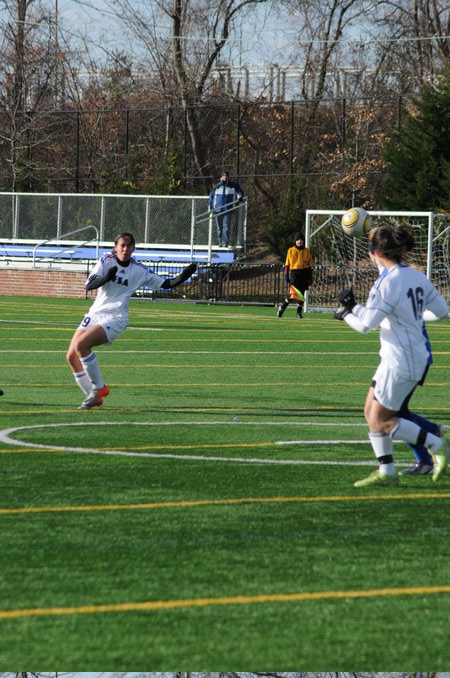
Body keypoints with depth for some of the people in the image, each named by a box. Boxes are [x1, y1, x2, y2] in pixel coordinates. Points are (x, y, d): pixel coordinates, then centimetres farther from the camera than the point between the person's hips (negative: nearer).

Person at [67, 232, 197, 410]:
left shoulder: (139, 271, -3)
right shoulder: (106, 260, 0)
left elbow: (166, 283, 2)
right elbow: (89, 285, -8)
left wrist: (183, 276, -15)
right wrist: (106, 278, -26)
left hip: (115, 318, -4)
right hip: (95, 313, 4)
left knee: (80, 344, -26)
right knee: (72, 356, -2)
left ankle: (99, 388, -13)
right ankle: (93, 397, 9)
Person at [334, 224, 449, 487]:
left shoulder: (388, 283, -20)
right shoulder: (417, 277, 5)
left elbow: (366, 324, -20)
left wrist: (347, 313, 0)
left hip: (401, 363, -9)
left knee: (382, 421, 1)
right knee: (371, 413, 15)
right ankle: (386, 472, 20)